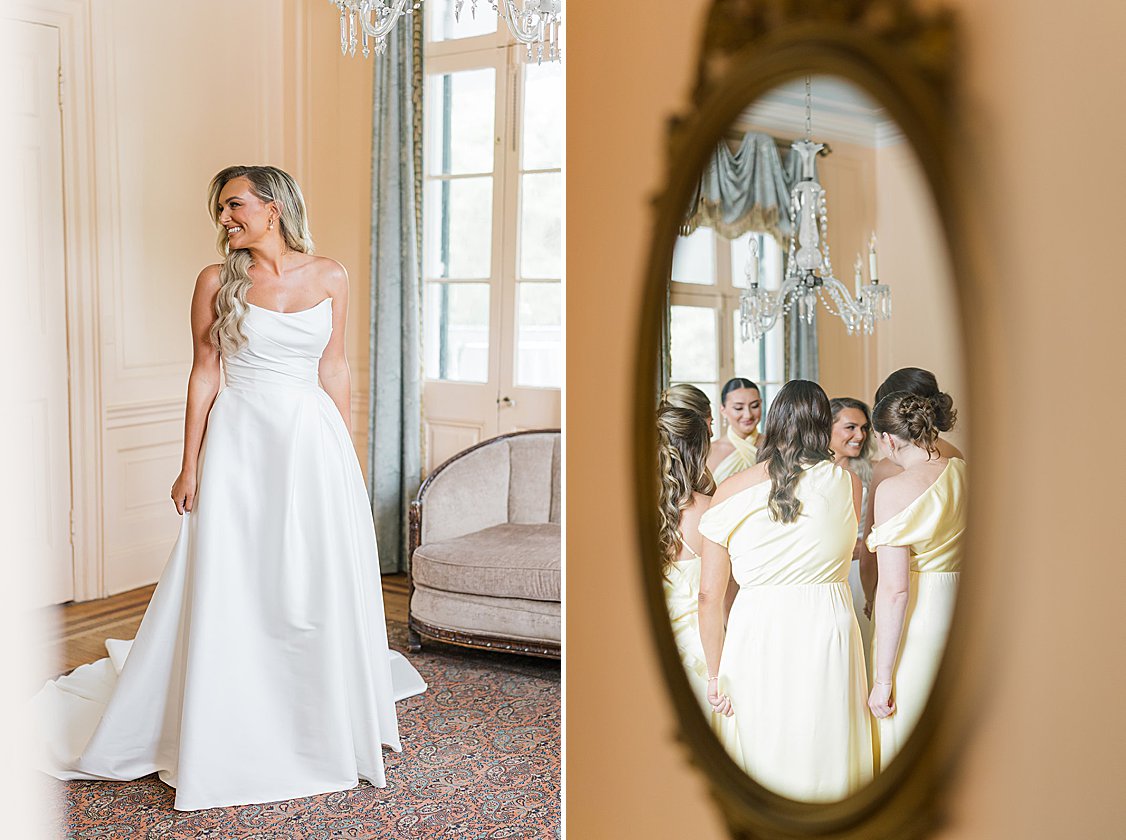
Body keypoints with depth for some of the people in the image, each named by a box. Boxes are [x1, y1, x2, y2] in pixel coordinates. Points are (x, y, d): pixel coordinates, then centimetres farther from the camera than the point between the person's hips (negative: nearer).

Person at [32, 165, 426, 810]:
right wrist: (190, 467, 0)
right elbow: (204, 375, 3)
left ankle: (326, 728, 25)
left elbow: (334, 371, 9)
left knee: (322, 588, 6)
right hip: (240, 442, -1)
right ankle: (228, 742, 15)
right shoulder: (218, 281, 1)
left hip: (313, 442, 2)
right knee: (230, 592, 1)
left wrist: (349, 456, 7)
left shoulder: (330, 276, 5)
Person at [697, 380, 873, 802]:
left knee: (762, 761, 13)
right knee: (826, 764, 13)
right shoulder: (847, 483, 0)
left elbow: (709, 595, -3)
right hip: (829, 630, 0)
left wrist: (715, 673, 6)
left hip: (755, 637, 0)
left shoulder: (731, 491, -2)